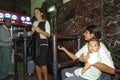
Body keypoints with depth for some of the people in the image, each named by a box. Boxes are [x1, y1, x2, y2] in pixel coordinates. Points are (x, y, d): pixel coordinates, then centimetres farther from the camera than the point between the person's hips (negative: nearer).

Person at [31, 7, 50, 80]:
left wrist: (40, 31, -23)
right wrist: (32, 31, 1)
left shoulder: (45, 22, 1)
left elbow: (48, 35, -7)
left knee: (42, 63, -12)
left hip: (43, 44, -5)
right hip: (35, 44, 6)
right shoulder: (34, 23, 17)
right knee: (37, 63, 5)